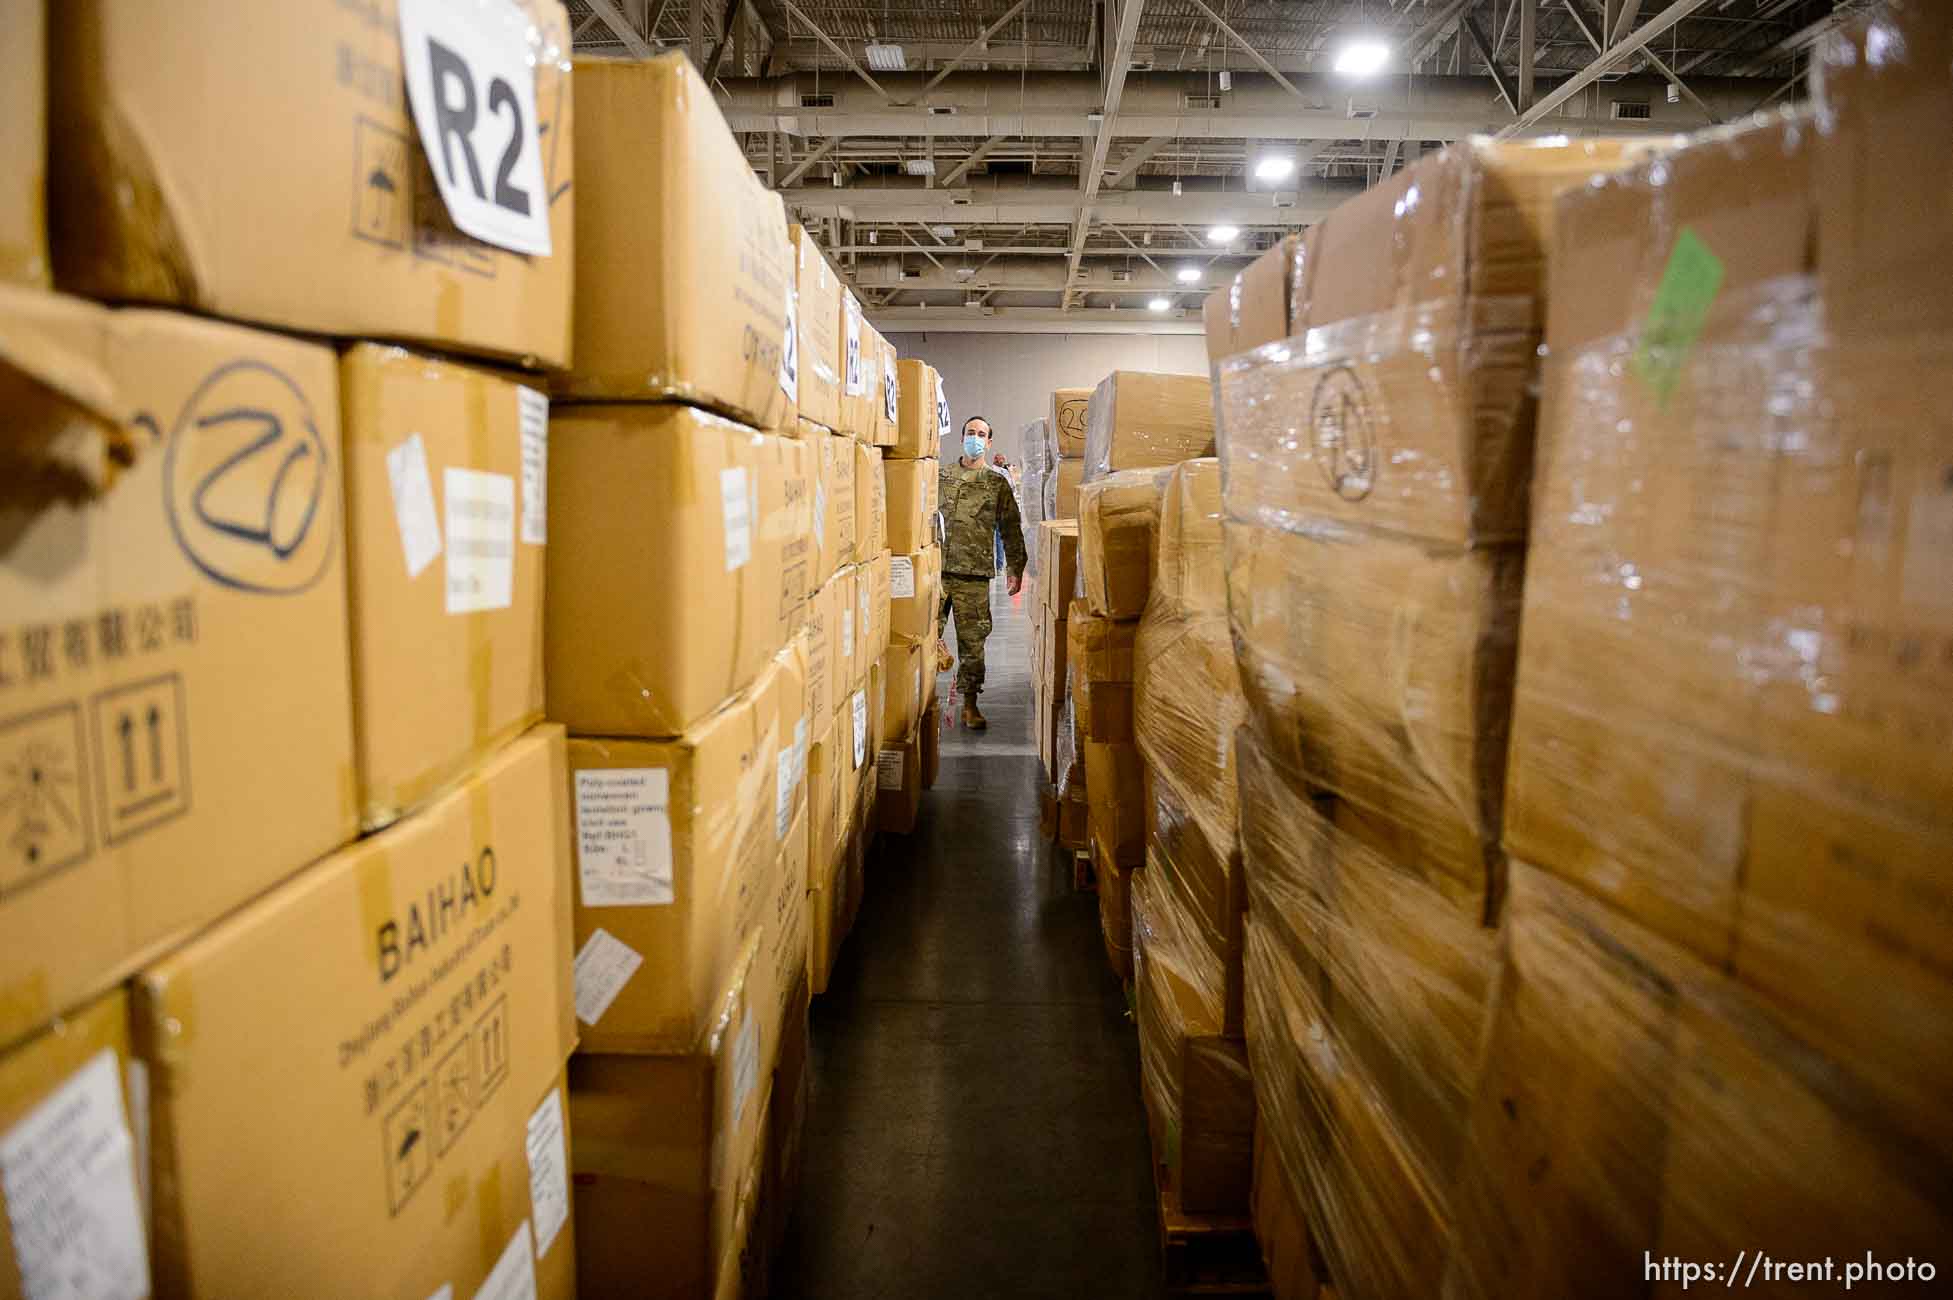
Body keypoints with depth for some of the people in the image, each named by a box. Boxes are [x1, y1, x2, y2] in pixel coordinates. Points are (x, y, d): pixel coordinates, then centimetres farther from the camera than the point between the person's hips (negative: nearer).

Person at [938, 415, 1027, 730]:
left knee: (972, 640, 2)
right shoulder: (940, 475, 13)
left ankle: (970, 705, 11)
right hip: (936, 569, 1)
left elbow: (1011, 528, 9)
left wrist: (1016, 568, 5)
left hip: (974, 574, -1)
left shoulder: (998, 482, 9)